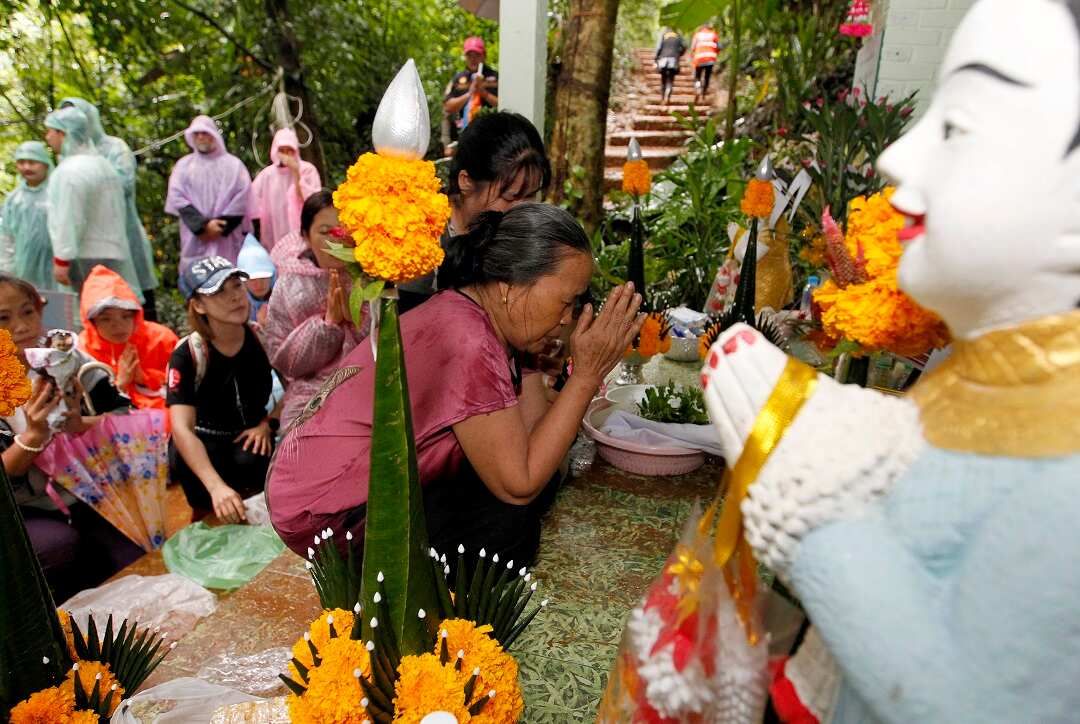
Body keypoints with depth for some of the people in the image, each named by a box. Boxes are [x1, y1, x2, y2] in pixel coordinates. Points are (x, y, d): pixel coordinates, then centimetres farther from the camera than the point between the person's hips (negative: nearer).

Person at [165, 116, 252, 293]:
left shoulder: (233, 164, 11)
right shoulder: (184, 165, 14)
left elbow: (242, 197, 0)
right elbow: (177, 198, 3)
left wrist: (222, 227, -9)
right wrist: (203, 225, -10)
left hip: (226, 239, -1)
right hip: (196, 238, 1)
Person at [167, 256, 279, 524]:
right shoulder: (187, 355, -18)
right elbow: (182, 428, -30)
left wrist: (268, 424, -13)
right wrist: (217, 487, -44)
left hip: (252, 436, 1)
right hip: (203, 442, -1)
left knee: (251, 461, -33)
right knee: (183, 459, -34)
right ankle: (204, 514, 0)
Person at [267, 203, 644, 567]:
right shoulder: (467, 342, -29)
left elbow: (535, 430, -4)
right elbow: (519, 485, -25)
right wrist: (587, 374, -26)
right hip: (323, 514, -9)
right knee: (512, 522, -18)